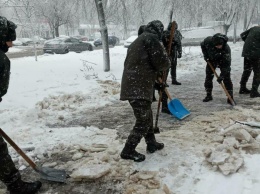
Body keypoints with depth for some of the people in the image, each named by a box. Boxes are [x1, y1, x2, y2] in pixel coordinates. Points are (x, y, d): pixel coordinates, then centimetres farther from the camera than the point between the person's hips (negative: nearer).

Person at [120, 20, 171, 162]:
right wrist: (166, 63, 13)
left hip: (132, 85, 10)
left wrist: (157, 82, 31)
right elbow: (162, 63, -10)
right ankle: (128, 151, 5)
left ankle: (151, 143, 36)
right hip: (138, 87, -10)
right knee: (143, 121, -2)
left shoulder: (138, 41, 24)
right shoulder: (151, 38, -6)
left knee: (146, 116, 22)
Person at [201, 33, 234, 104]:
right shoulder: (208, 41, -31)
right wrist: (205, 55, -11)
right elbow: (202, 45, -5)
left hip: (222, 60, -3)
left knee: (226, 78, -11)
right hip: (211, 59, 3)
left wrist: (221, 76, -39)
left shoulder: (226, 48, -38)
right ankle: (209, 95, 13)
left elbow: (226, 64, -35)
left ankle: (230, 97, -5)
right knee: (208, 76, 1)